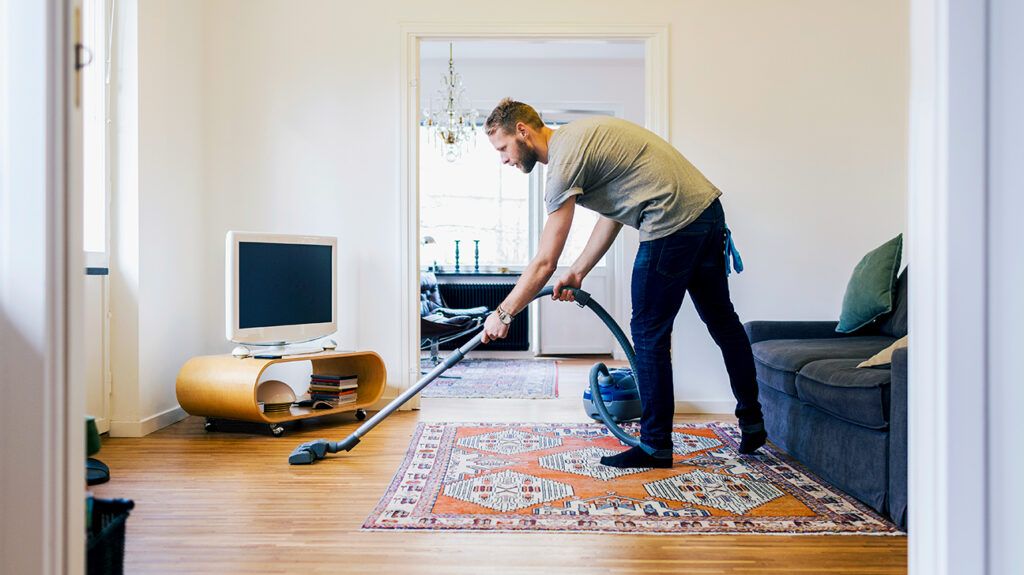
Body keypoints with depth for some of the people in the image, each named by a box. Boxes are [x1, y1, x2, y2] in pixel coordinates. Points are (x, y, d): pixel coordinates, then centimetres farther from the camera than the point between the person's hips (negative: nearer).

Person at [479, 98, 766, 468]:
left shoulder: (565, 160, -14)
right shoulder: (576, 139, 16)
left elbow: (544, 263, -16)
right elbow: (612, 215, 17)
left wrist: (503, 313, -6)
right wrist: (578, 272, 12)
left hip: (673, 220, -11)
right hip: (706, 205, 11)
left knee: (649, 334, 0)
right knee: (721, 319, 18)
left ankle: (656, 446, 11)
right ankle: (752, 423, 34)